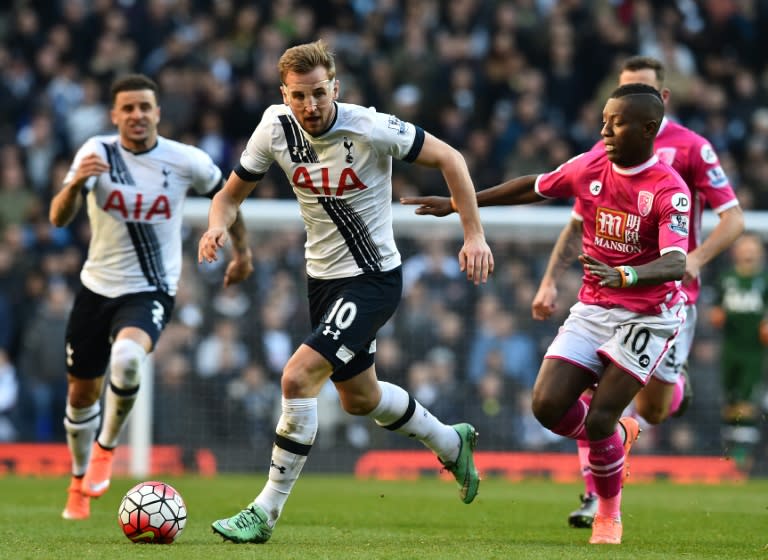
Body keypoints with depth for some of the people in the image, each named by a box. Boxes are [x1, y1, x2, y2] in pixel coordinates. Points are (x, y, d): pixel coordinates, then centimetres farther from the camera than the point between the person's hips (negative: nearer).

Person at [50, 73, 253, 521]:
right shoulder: (98, 152, -10)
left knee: (126, 357, -33)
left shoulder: (187, 161, -10)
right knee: (82, 392, 12)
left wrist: (242, 251, 16)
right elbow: (59, 219, -19)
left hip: (150, 293, -2)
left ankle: (107, 448, -8)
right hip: (97, 287, 2)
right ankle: (81, 481, 39)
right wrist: (76, 184, -39)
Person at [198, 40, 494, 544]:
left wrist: (474, 234, -16)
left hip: (373, 279, -7)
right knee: (360, 399, 22)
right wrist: (217, 226, -20)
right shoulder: (276, 129, -9)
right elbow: (233, 192, 3)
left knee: (298, 377, -21)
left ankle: (267, 512, -11)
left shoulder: (371, 128, -23)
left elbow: (449, 158, -12)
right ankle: (452, 443, 49)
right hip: (323, 276, 7)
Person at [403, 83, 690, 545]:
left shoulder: (669, 190, -18)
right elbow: (535, 188, 17)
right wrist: (458, 204, 20)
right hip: (592, 310, 5)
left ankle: (609, 512, 16)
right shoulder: (589, 167, -1)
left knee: (597, 423, -13)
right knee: (548, 405, -12)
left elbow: (676, 264, -31)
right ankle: (617, 435, 22)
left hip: (646, 315, -5)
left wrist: (624, 276, -50)